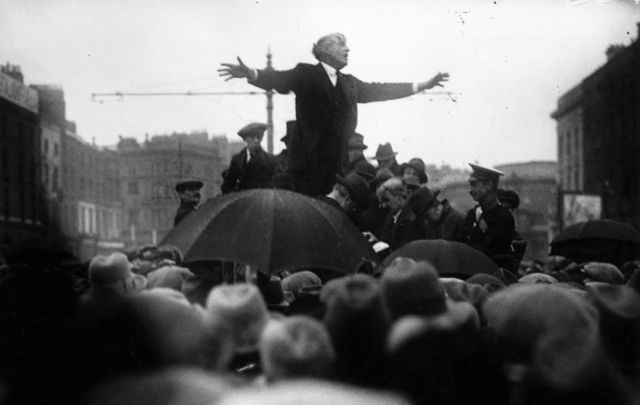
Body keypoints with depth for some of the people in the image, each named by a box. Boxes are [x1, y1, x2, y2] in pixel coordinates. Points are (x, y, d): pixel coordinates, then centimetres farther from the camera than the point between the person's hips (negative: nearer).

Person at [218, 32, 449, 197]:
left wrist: (422, 86, 23)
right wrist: (251, 74, -33)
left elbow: (378, 91, 23)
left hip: (337, 164, 5)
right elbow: (279, 80, -12)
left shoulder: (348, 83, 19)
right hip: (309, 161, -5)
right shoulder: (306, 75, 2)